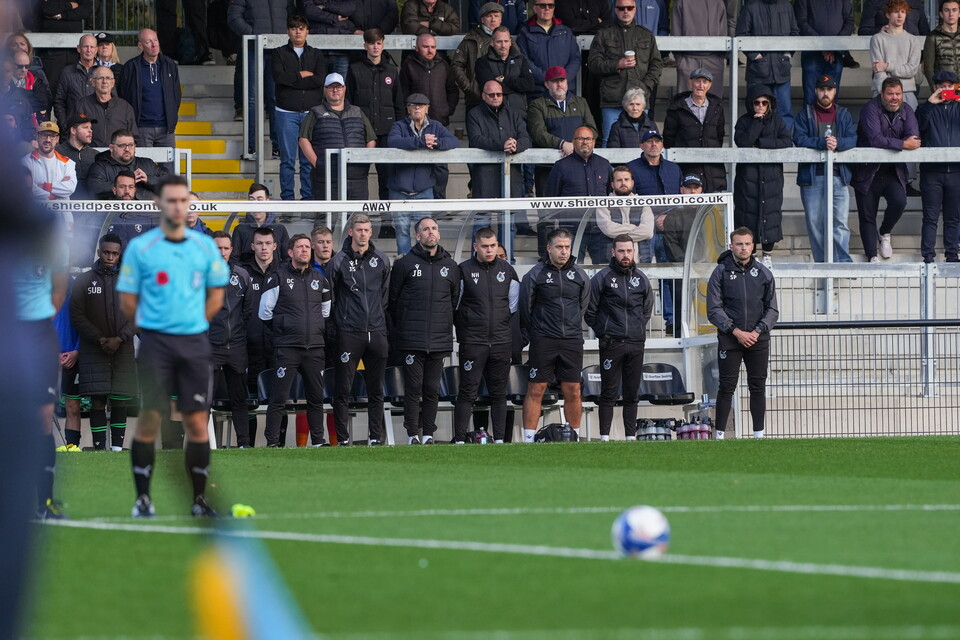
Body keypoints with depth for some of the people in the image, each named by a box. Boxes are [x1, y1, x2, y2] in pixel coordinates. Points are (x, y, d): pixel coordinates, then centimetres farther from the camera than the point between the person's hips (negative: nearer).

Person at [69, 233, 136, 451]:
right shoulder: (83, 281, 4)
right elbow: (77, 316, 0)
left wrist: (120, 339, -10)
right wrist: (99, 339, -10)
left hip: (122, 349, 1)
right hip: (93, 349, -1)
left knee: (120, 400, -1)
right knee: (97, 401, -8)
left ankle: (117, 447, 3)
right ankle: (99, 447, -8)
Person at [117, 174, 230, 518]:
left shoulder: (205, 246, 7)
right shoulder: (140, 248, -1)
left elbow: (216, 294, 14)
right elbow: (127, 299, 3)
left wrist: (194, 324, 8)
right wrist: (151, 327, 6)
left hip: (194, 343, 2)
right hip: (155, 343, -2)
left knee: (197, 422, 0)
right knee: (149, 419, -4)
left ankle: (199, 499, 5)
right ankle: (143, 498, 3)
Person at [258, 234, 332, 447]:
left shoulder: (319, 278, 12)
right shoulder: (279, 277, -1)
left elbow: (326, 310, 24)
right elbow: (265, 312, 2)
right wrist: (280, 330, 7)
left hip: (315, 348, 4)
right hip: (287, 348, -4)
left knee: (316, 397, 6)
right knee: (279, 397, -7)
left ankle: (318, 440, 13)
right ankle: (272, 442, -5)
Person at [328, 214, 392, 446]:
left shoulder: (381, 260, 9)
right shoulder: (339, 261, -2)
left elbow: (386, 297, 15)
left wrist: (385, 326, 12)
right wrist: (335, 324, -1)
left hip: (377, 332, 3)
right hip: (349, 333, -3)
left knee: (376, 390, 7)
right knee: (343, 389, -3)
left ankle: (376, 436, 13)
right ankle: (343, 439, 0)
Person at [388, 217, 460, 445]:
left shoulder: (450, 267, 11)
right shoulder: (405, 264, 1)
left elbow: (455, 302, 18)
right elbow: (393, 301, 5)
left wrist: (446, 327, 14)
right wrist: (401, 329, 5)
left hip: (440, 340, 3)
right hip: (411, 340, -3)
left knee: (432, 390, 5)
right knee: (413, 389, -4)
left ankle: (429, 434, 10)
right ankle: (413, 434, 0)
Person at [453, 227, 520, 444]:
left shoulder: (507, 270, 8)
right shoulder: (464, 271, -2)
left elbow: (514, 307, 15)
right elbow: (454, 307, 2)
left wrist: (503, 327, 11)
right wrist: (465, 331, 3)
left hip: (501, 342, 3)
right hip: (472, 343, -3)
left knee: (499, 393, 6)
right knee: (467, 392, -5)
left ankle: (499, 439, 10)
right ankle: (459, 440, -5)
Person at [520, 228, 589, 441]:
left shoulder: (579, 275, 8)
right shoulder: (535, 275, -3)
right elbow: (525, 309, 3)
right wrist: (530, 334, 7)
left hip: (572, 341, 3)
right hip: (543, 341, -3)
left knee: (573, 391, 3)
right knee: (536, 390, -3)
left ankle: (575, 437, 12)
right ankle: (528, 438, -1)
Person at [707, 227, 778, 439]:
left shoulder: (763, 274, 7)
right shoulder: (721, 273, 0)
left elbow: (772, 310, 9)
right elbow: (714, 310, -4)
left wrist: (758, 331, -8)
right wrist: (736, 332, -12)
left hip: (758, 340, 2)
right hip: (729, 339, -2)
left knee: (758, 387, 4)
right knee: (727, 387, -3)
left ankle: (759, 434, 9)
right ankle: (720, 434, -1)